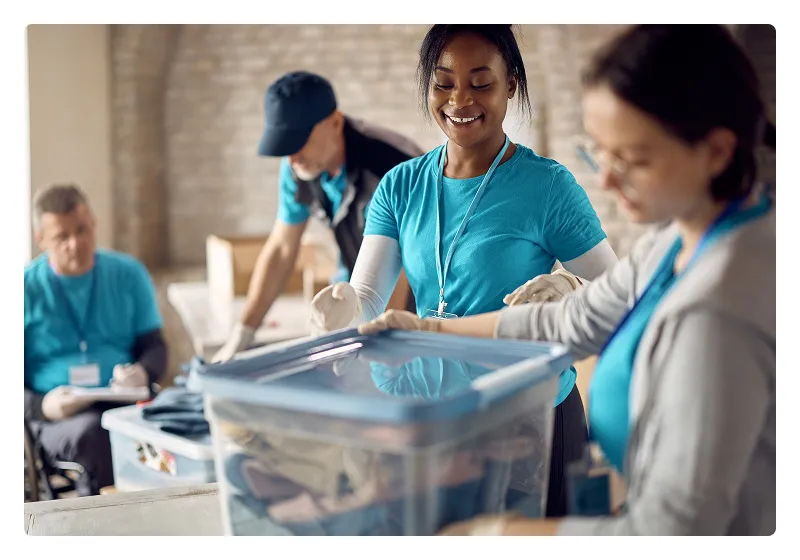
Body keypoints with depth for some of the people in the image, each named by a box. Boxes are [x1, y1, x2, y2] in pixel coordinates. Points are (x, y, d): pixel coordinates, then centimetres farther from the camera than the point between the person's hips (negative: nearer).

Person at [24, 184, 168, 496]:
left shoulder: (128, 274, 11)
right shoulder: (28, 288, 4)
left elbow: (155, 346, 13)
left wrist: (143, 373, -11)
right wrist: (42, 406, -18)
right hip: (57, 417, -1)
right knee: (94, 433, -36)